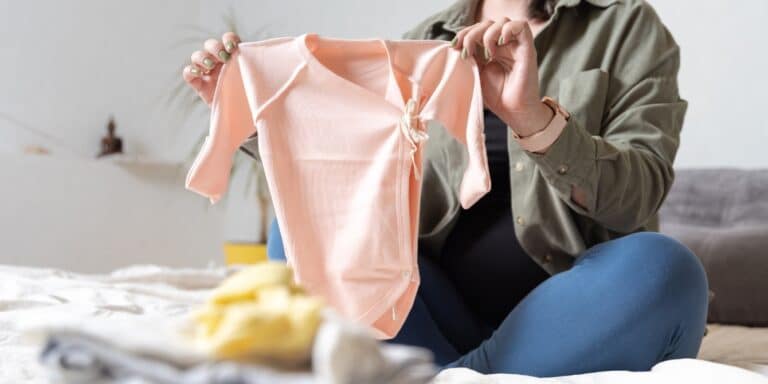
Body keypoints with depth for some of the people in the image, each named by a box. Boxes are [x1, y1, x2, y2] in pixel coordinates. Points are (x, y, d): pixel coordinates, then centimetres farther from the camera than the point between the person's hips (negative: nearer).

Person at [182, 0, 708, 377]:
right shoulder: (425, 43, 12)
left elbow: (639, 194, -11)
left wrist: (534, 118, -28)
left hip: (577, 315, -2)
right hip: (440, 318, 3)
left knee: (659, 270, -33)